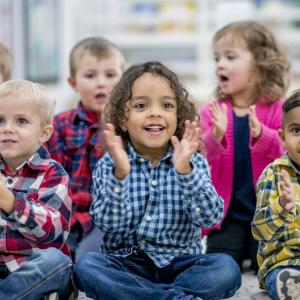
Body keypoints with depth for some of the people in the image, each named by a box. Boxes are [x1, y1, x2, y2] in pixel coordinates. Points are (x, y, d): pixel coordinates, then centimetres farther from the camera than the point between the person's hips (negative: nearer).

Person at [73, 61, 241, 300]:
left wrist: (185, 171, -29)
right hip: (127, 265, 0)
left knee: (226, 269, -26)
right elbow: (109, 224, -14)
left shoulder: (193, 162, 0)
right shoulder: (110, 165, -1)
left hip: (179, 263, 0)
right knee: (86, 266, -29)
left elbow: (210, 217, -14)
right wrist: (120, 174, -29)